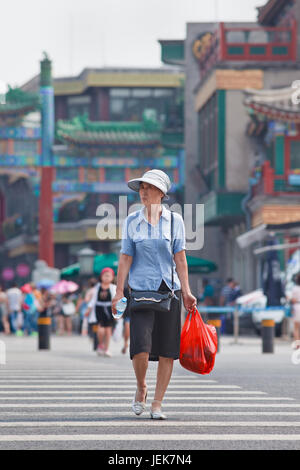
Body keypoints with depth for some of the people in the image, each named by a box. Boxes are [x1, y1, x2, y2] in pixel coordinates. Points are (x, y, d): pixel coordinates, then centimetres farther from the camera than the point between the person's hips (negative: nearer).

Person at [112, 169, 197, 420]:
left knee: (167, 351, -1)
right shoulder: (132, 221, 5)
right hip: (141, 290, -1)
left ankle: (157, 404, 8)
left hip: (169, 290, 1)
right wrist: (119, 292, -1)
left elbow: (180, 258, 5)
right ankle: (141, 387, 14)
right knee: (141, 347, -14)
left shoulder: (174, 221, 5)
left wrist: (186, 291, -1)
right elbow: (125, 258, 5)